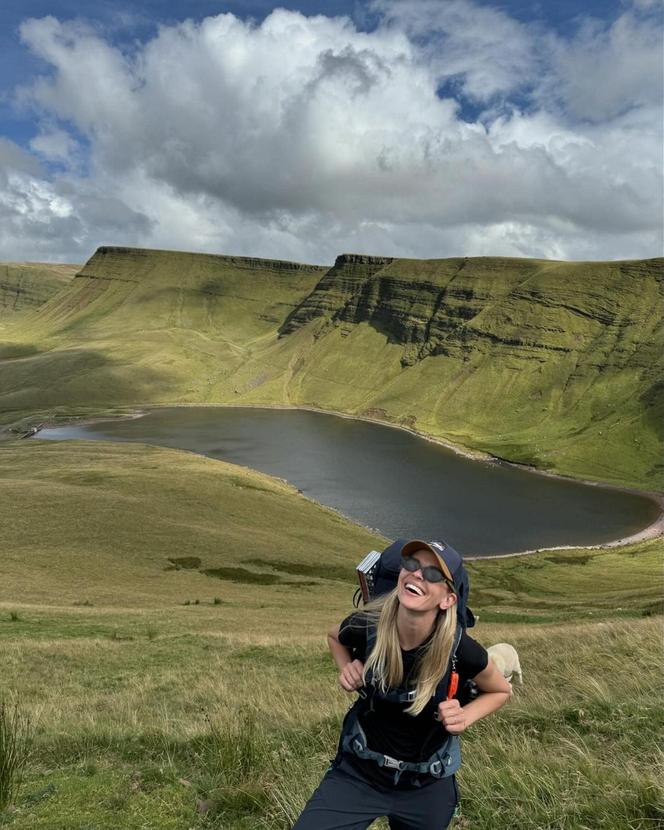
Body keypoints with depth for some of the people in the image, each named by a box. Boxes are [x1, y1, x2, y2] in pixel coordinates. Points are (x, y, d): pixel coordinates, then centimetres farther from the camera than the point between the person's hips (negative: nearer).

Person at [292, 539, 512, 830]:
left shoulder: (460, 650, -25)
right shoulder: (366, 627, -21)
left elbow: (501, 690, -2)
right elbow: (335, 637, 5)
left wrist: (465, 717, -19)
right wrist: (346, 669, -13)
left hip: (426, 786, 0)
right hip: (357, 772, 0)